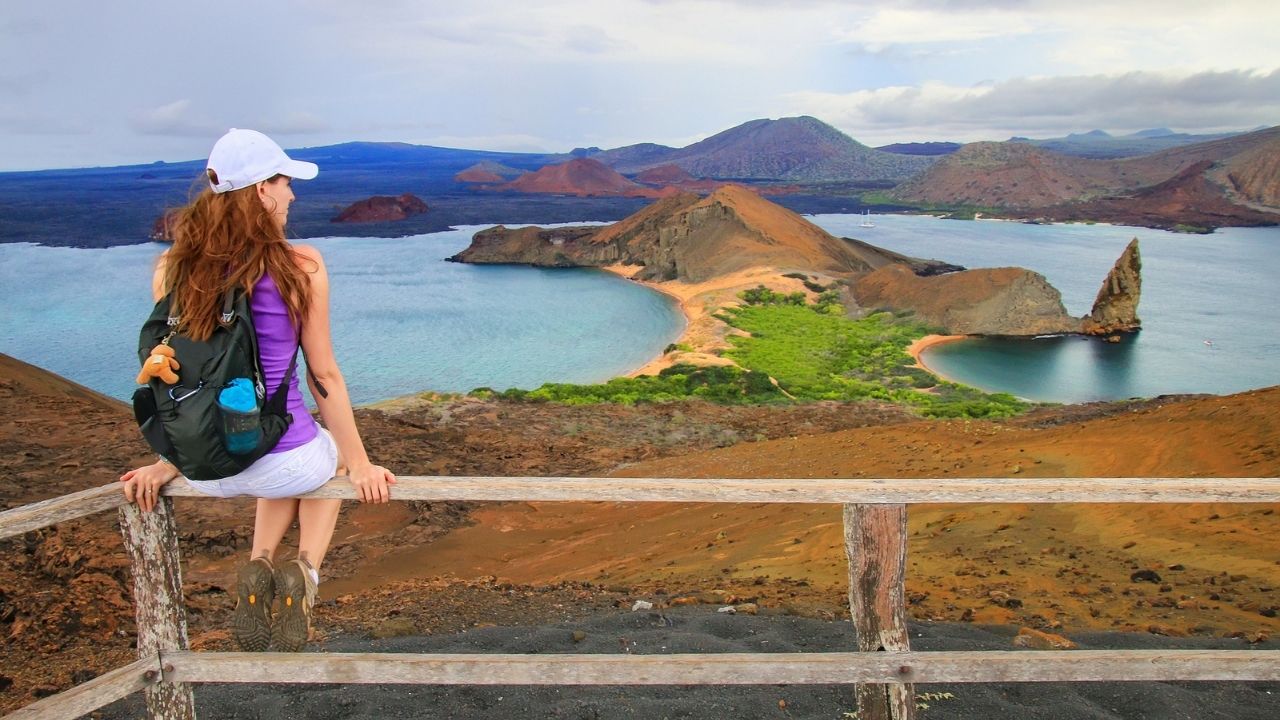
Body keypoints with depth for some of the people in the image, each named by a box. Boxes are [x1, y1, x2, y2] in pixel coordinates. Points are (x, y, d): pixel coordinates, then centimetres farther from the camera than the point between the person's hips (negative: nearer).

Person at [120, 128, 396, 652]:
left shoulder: (171, 270, -2)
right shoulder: (301, 266, -14)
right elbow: (323, 377, -8)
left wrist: (167, 463, 21)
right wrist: (359, 465, 4)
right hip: (282, 461, -4)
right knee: (332, 453, 34)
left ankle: (257, 568, 16)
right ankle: (305, 571, 12)